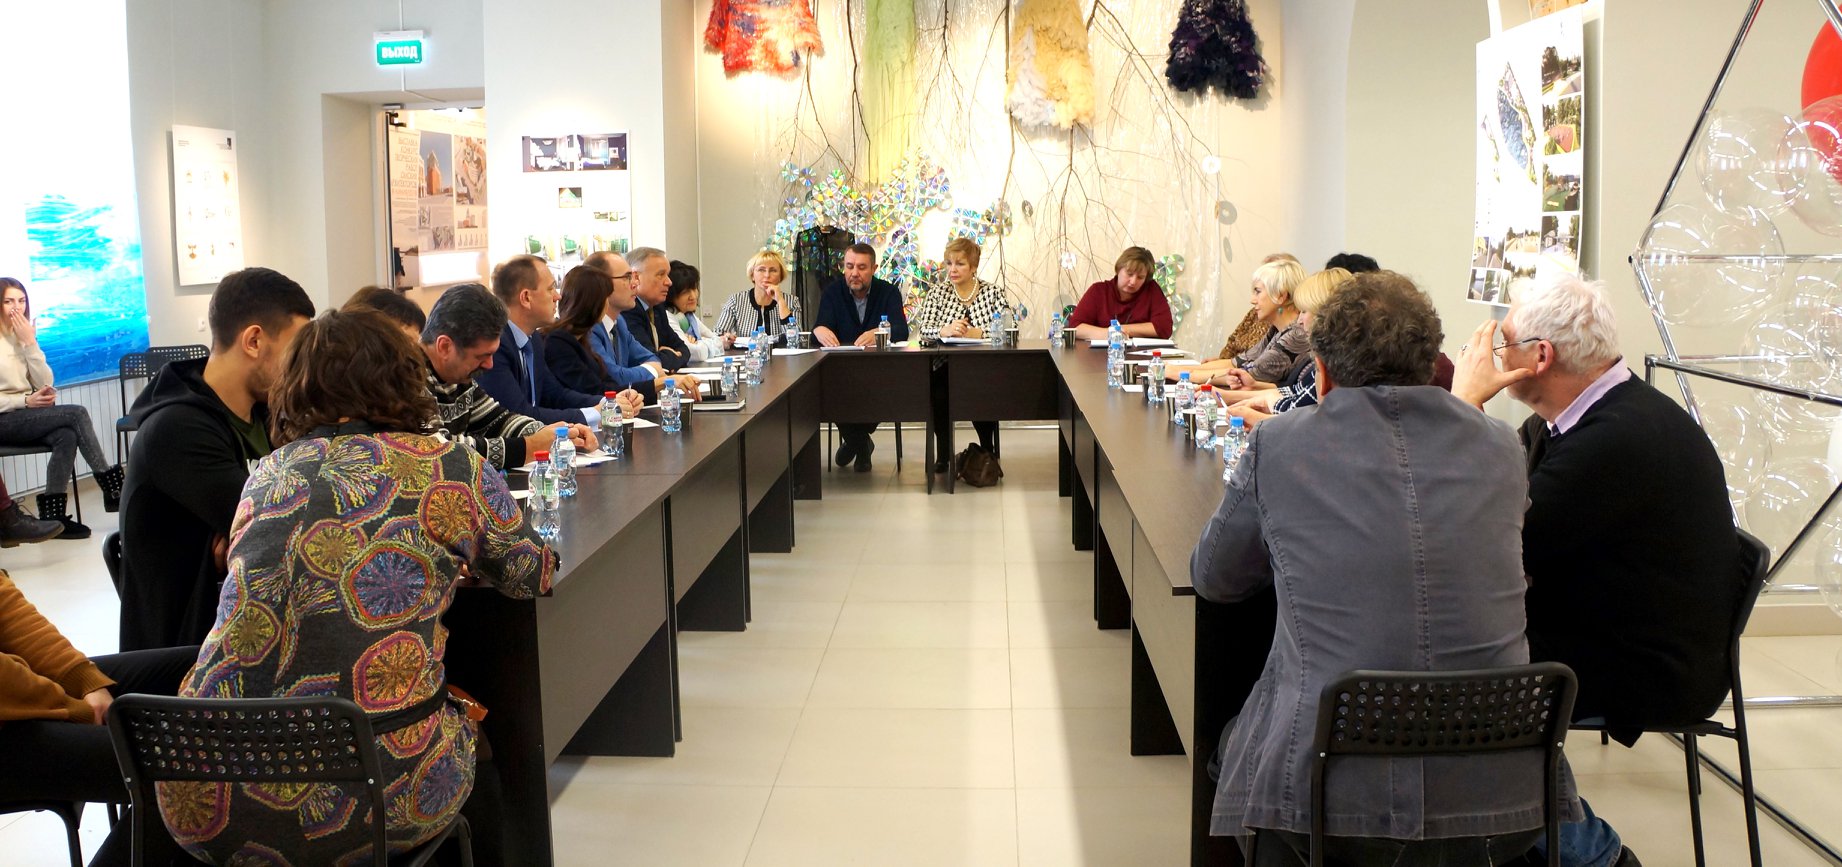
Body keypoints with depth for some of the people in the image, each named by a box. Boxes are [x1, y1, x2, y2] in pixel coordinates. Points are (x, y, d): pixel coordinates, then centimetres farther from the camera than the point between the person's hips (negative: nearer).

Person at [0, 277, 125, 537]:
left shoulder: (24, 334, 12)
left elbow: (45, 384, 2)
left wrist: (30, 343, -7)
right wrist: (26, 401, -21)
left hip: (26, 415, 6)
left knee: (66, 436, -26)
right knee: (77, 414, -23)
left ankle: (53, 515, -25)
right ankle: (112, 488, -17)